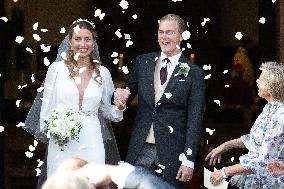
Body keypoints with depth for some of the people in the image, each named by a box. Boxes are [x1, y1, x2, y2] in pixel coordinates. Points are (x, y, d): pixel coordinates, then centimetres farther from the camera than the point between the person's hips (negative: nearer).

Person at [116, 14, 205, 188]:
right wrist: (121, 95, -7)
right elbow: (129, 92, 18)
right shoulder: (143, 62, 8)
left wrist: (189, 160, -9)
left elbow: (195, 120, -4)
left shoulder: (194, 73, -3)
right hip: (140, 149, 3)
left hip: (171, 152, -3)